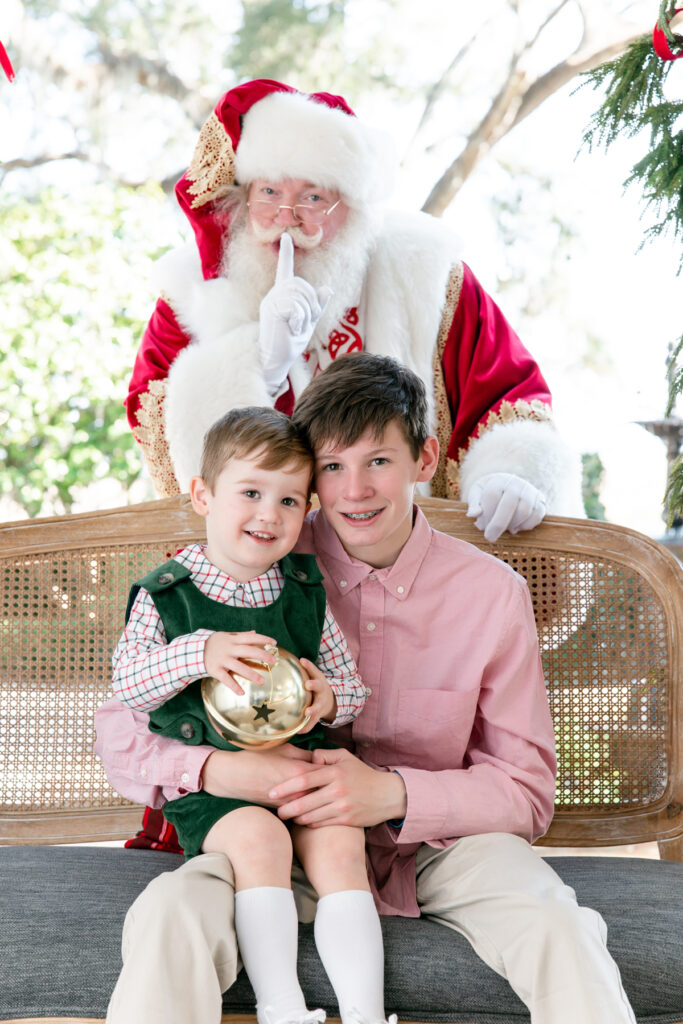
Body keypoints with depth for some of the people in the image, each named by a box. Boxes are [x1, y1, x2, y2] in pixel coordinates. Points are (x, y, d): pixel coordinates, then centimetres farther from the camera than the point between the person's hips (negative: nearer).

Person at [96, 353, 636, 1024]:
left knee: (559, 932, -30)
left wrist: (393, 793, -22)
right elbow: (122, 729, -5)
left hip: (439, 840, 1)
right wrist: (217, 770, -28)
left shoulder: (493, 593, -5)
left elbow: (526, 791, -3)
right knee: (167, 919, -31)